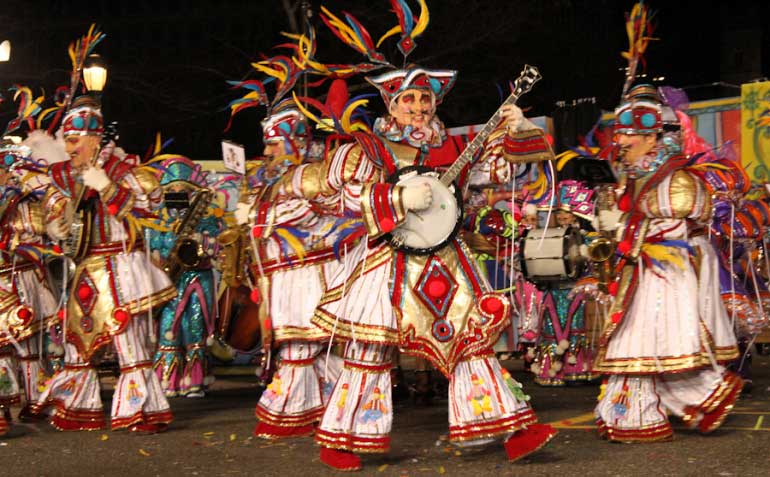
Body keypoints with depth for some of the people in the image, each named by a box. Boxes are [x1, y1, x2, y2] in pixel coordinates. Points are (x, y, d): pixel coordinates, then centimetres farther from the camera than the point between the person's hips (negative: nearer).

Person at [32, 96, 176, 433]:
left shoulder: (120, 168, -5)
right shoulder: (63, 176, 10)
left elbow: (145, 205, -15)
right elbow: (56, 230, 9)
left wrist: (105, 187, -22)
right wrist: (70, 192, -9)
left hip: (120, 270, -6)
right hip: (85, 273, 6)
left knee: (130, 340, -7)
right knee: (78, 340, 12)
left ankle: (143, 411, -2)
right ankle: (77, 410, 23)